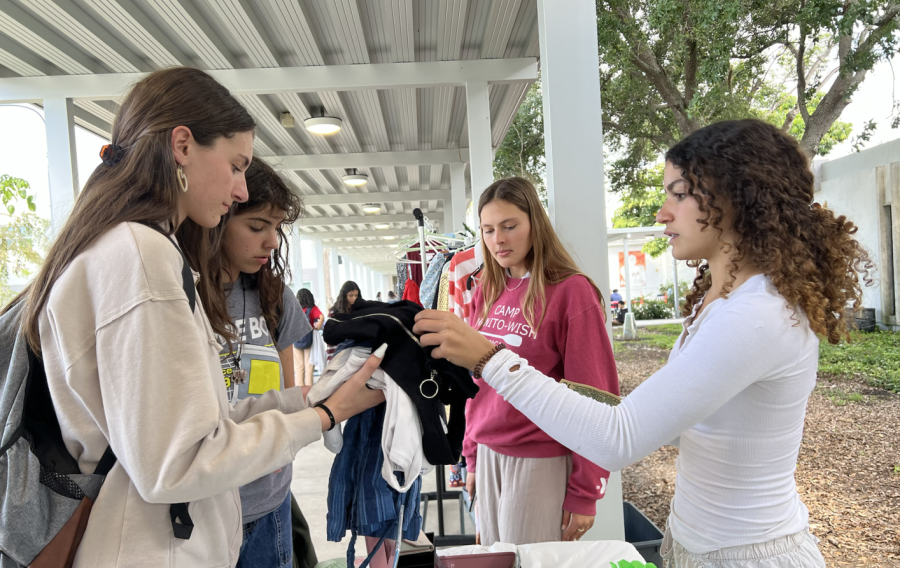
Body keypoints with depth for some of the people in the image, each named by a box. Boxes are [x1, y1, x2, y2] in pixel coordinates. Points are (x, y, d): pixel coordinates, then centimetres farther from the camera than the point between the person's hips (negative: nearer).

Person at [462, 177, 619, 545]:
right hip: (488, 456, 6)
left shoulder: (571, 292, -12)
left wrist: (584, 493, -8)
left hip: (541, 461, -5)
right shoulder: (486, 293, 5)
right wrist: (472, 456, 12)